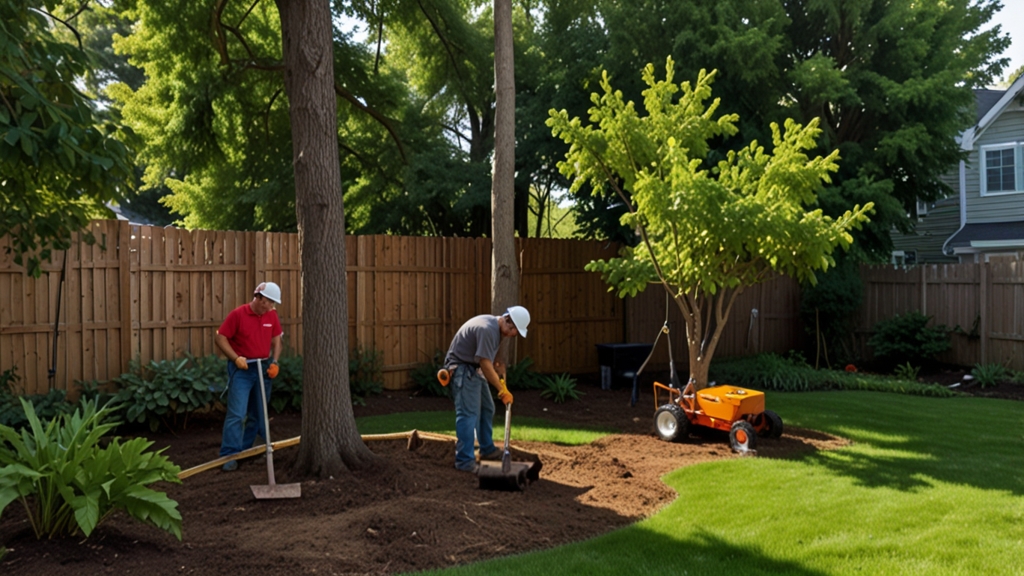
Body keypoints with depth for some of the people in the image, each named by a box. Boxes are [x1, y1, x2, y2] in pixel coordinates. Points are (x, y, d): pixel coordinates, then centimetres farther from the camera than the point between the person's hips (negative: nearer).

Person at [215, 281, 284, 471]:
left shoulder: (272, 315, 3)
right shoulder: (238, 314, -12)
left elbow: (276, 340, 11)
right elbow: (220, 337, -10)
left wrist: (274, 362, -3)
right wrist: (236, 358, -19)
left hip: (263, 368, 6)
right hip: (242, 369, -6)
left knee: (258, 414, 12)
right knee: (237, 414, -9)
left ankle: (245, 450, 25)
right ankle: (230, 455, -4)